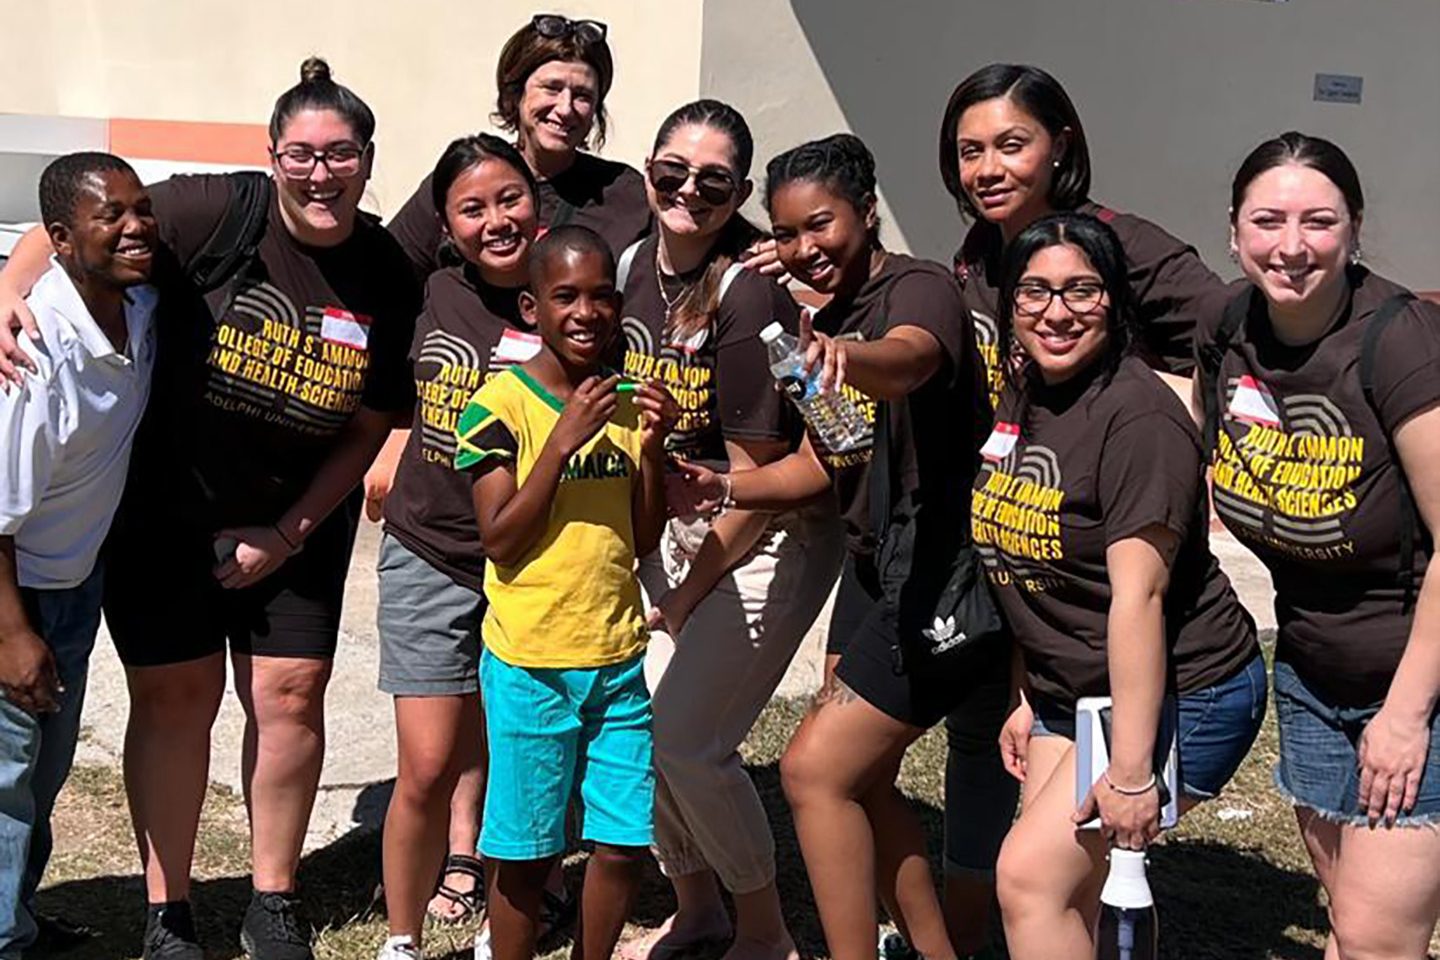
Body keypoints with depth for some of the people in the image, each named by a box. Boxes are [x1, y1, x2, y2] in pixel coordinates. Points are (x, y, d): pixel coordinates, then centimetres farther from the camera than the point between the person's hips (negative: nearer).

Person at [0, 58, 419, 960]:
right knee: (176, 697, 4)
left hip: (298, 520, 3)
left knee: (291, 696, 4)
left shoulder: (389, 278, -6)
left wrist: (290, 533, -5)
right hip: (166, 506, -2)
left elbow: (369, 426, -1)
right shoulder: (220, 212, -16)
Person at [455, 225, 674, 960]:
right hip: (531, 663, -4)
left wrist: (653, 446, -8)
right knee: (525, 852, 6)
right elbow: (499, 540, -15)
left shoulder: (628, 402, 6)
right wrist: (563, 441, -22)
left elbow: (645, 538, 7)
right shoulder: (501, 405, -9)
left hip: (618, 658, 5)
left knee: (624, 843, 9)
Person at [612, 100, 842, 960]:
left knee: (685, 738, -10)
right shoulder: (635, 267, 1)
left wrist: (688, 596, -9)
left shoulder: (748, 293, -21)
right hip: (678, 526, 7)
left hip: (769, 540, -7)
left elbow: (756, 477, -18)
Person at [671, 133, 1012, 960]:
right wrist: (727, 488, -5)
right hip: (878, 567, 10)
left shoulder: (920, 288, -15)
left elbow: (910, 359, -39)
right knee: (860, 779, 14)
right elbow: (823, 463, 11)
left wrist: (847, 357, -60)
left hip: (943, 573, -9)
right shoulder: (825, 327, 11)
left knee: (815, 769, -9)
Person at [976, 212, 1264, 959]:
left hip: (1174, 695, -8)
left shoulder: (1135, 415, -21)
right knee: (1067, 896, 8)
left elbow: (1137, 595, -25)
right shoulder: (1021, 400, 6)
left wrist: (1130, 770, -25)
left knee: (1032, 872, -12)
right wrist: (1028, 699, 13)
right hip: (1070, 695, 8)